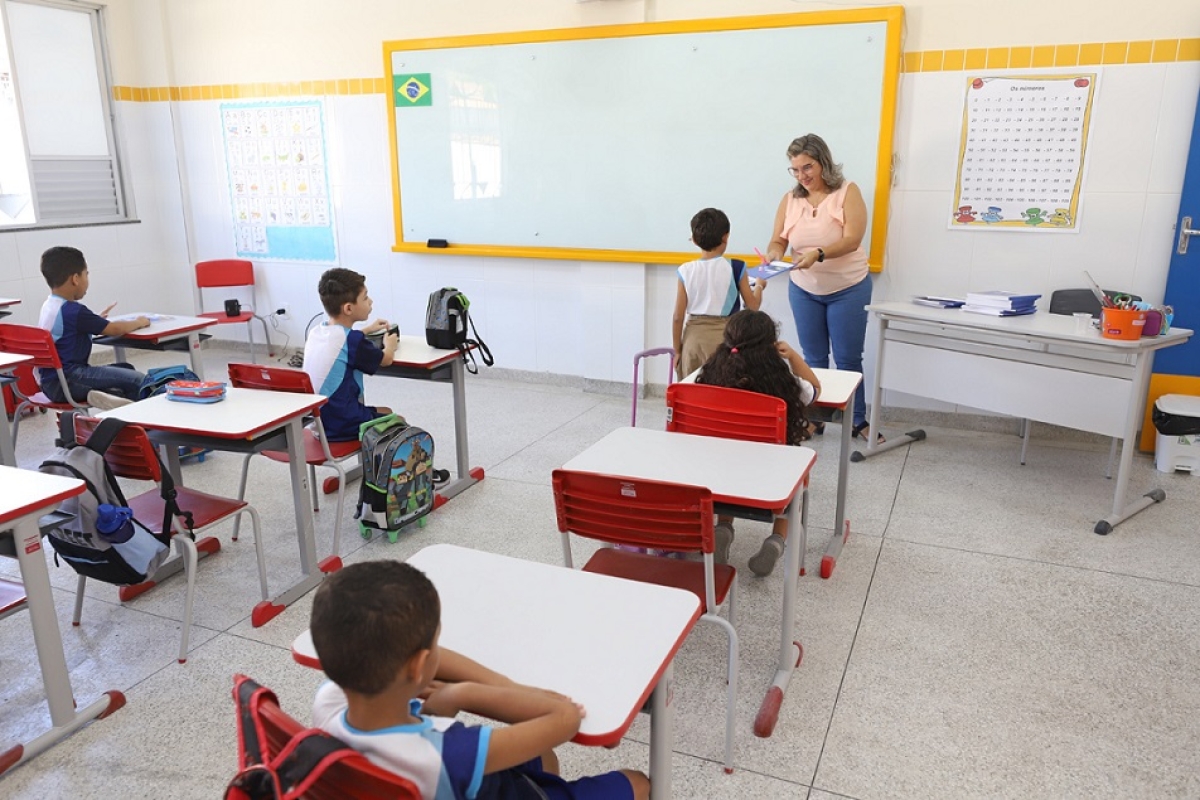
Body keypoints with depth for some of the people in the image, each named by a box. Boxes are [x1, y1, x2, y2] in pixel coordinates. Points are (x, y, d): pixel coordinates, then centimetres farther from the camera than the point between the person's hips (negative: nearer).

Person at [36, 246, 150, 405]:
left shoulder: (49, 306, 14)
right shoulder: (73, 311, -16)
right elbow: (115, 329, -13)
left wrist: (97, 319, 28)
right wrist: (139, 322, 4)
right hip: (66, 381, -11)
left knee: (126, 369, 21)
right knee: (139, 381, -21)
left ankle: (106, 393, 0)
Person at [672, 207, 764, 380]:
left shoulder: (686, 271, -4)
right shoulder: (735, 268, -8)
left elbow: (678, 317, -2)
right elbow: (753, 306, 2)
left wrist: (677, 350, 8)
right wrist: (759, 286, 22)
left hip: (694, 337, 2)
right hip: (723, 336, -2)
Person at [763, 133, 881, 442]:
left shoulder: (847, 192, -9)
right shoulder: (790, 200, 1)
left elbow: (852, 240, -20)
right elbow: (778, 240, -1)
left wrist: (818, 254, -36)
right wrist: (773, 254, -25)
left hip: (848, 289, -3)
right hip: (804, 290, 3)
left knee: (848, 358, 5)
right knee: (813, 358, 11)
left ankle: (858, 421, 18)